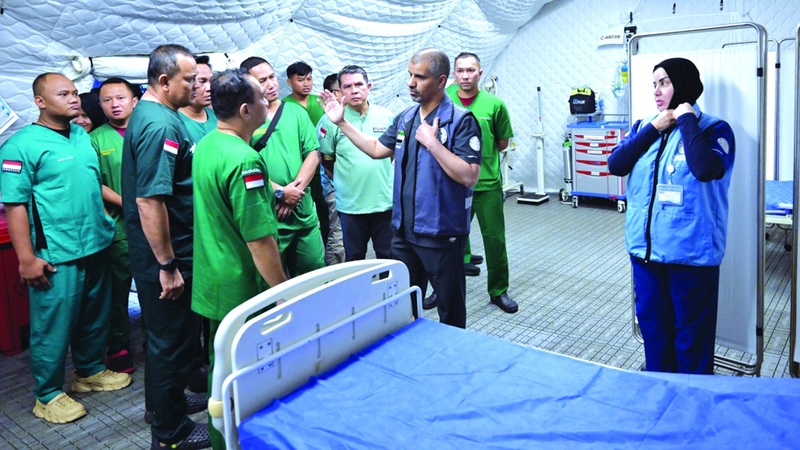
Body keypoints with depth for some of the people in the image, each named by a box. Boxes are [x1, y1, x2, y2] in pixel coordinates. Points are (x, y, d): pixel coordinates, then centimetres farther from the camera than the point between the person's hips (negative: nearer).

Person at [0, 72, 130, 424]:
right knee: (53, 324, 3)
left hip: (95, 246, 7)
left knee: (94, 315, 19)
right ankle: (48, 395, 19)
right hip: (56, 255, -7)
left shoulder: (83, 136, 12)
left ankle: (90, 371, 38)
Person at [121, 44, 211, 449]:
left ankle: (166, 401, 42)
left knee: (165, 334, 23)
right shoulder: (160, 125, -23)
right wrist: (168, 265, -24)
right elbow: (149, 201, -28)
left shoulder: (149, 114, 11)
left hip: (160, 251, 10)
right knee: (173, 339, 3)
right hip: (165, 253, -10)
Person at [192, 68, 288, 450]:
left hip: (212, 285, 10)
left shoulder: (205, 146, 6)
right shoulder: (244, 161, -25)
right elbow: (259, 238, -25)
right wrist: (283, 290, -17)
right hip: (241, 290, -10)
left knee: (221, 363, 22)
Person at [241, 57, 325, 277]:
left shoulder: (295, 111, 10)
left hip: (304, 212, 4)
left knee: (315, 273, 13)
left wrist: (296, 188, -8)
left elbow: (313, 153, 5)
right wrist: (280, 192, -15)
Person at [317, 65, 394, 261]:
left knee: (389, 257, 11)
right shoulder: (331, 120, -5)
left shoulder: (386, 116, 3)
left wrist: (382, 172, 9)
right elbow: (324, 157, 3)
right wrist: (342, 179, 3)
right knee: (354, 260, 13)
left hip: (385, 201, 2)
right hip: (350, 204, -2)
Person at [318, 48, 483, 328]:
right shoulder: (405, 119, 9)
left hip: (441, 234, -7)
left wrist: (432, 142, -24)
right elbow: (377, 149, 21)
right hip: (404, 230, 7)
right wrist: (342, 122, 18)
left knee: (450, 307, 10)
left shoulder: (461, 121, -14)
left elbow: (469, 176, -24)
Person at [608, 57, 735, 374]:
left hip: (691, 251, -5)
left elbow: (705, 169, -27)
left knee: (691, 330, 8)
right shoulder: (644, 126, 9)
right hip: (645, 247, 5)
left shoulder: (713, 129, -6)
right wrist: (654, 128, -9)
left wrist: (687, 120, -16)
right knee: (651, 322, 18)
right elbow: (616, 164, -5)